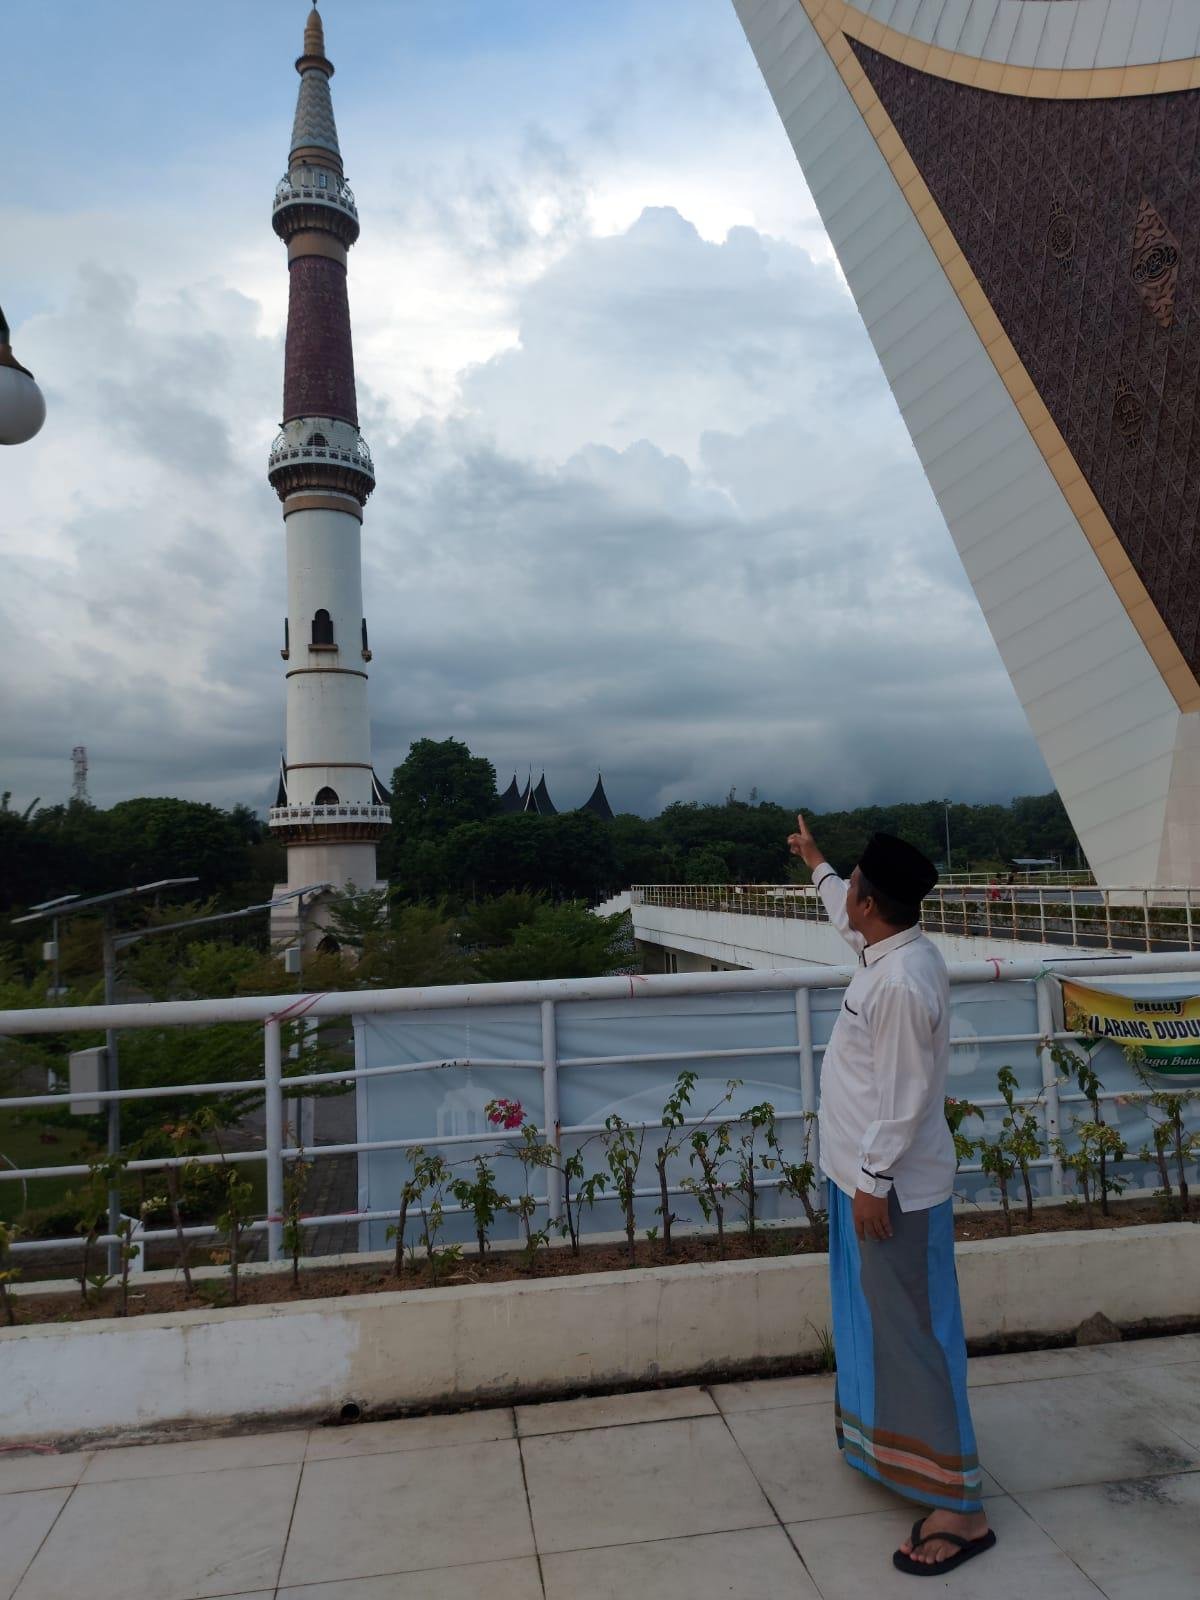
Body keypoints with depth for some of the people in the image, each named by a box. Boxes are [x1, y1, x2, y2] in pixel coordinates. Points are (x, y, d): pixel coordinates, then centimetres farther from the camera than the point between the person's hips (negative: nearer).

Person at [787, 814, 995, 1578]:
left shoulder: (902, 984, -28)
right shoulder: (892, 949, 1)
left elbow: (903, 1100, -26)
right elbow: (844, 914, 25)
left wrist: (873, 1182, -20)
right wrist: (814, 861, 37)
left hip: (894, 1188, -10)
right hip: (874, 1176, 10)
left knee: (913, 1335, 0)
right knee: (884, 1325, 24)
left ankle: (960, 1507, 12)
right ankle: (892, 1443, 43)